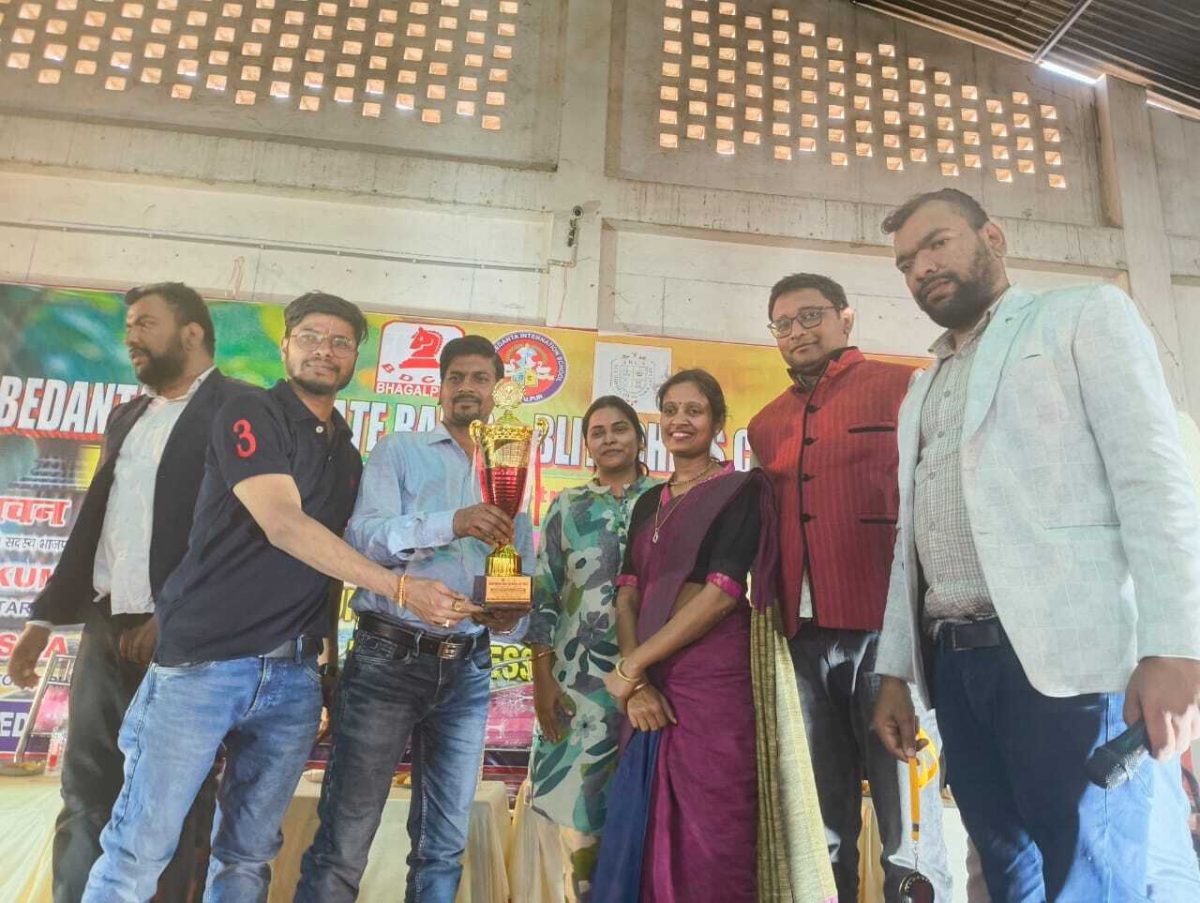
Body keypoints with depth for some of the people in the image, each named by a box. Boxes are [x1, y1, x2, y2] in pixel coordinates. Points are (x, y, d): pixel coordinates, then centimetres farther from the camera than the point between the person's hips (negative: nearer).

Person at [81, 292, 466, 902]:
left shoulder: (349, 456, 16)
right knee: (140, 850, 2)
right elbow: (283, 526, -16)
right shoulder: (251, 413, -4)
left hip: (293, 675, 6)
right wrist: (399, 588, -17)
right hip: (203, 661, -5)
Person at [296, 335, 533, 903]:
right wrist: (451, 522, -27)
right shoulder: (400, 452, 5)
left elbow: (524, 577, 9)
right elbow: (364, 536, -12)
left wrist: (511, 612, -13)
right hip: (389, 658, -3)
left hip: (468, 669, 4)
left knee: (444, 846, 13)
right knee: (344, 841, 2)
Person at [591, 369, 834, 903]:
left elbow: (722, 592, -13)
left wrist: (631, 666, -11)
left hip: (714, 679, -6)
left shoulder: (741, 490, -2)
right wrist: (635, 681, -9)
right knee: (643, 837, 13)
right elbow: (627, 596, 8)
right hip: (651, 684, 6)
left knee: (709, 841, 1)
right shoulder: (649, 503, 16)